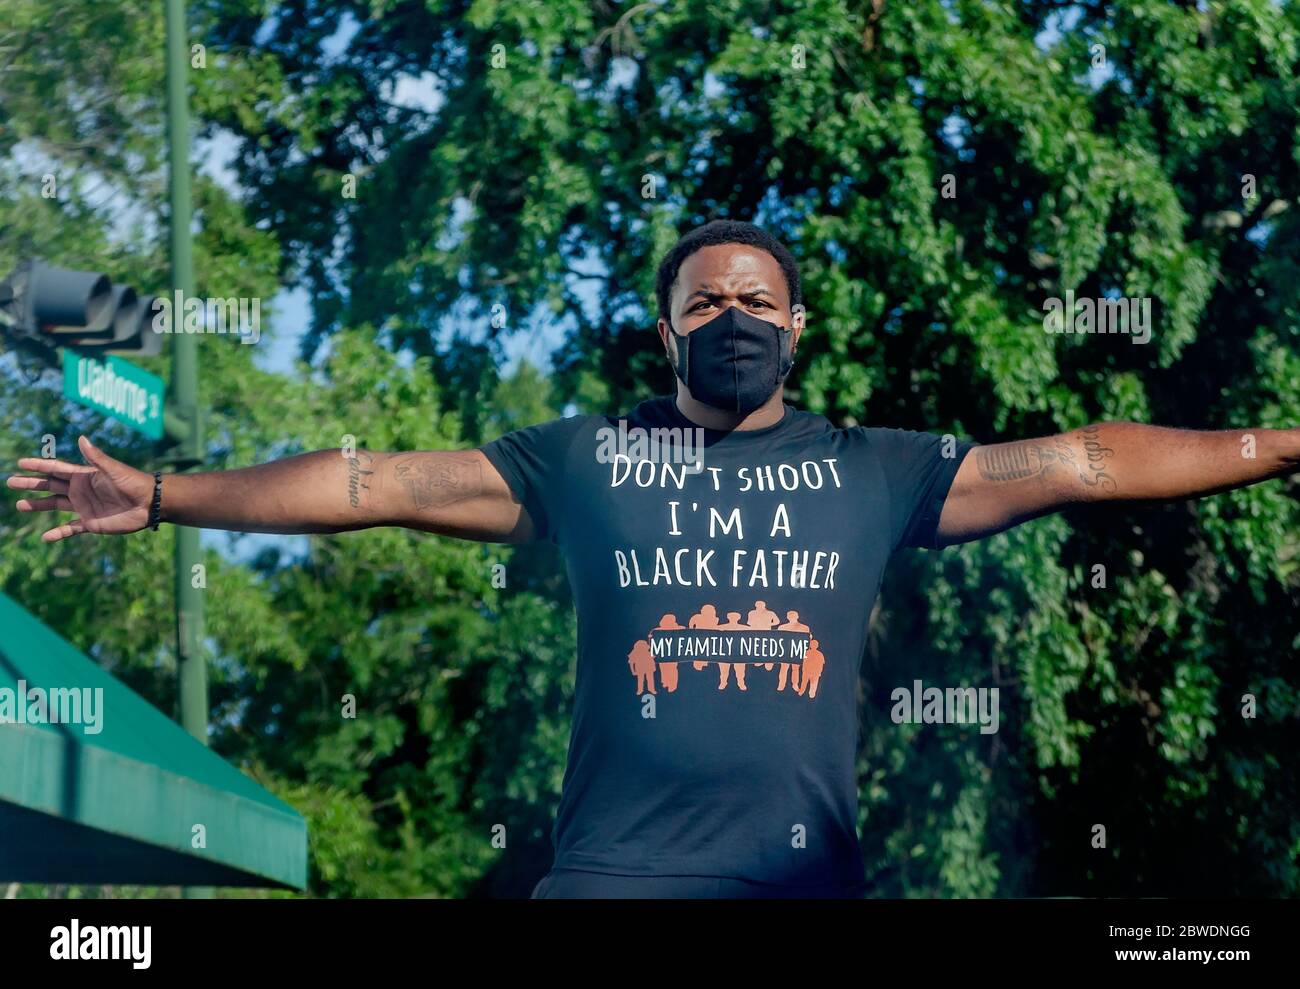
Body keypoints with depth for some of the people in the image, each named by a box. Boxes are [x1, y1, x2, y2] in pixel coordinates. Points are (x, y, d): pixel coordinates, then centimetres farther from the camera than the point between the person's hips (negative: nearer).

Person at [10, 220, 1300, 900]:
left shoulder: (874, 470, 12)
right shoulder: (583, 459, 10)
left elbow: (1074, 461, 8)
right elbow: (380, 483, 8)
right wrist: (164, 496, 6)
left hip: (805, 873, 1)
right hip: (611, 868, -1)